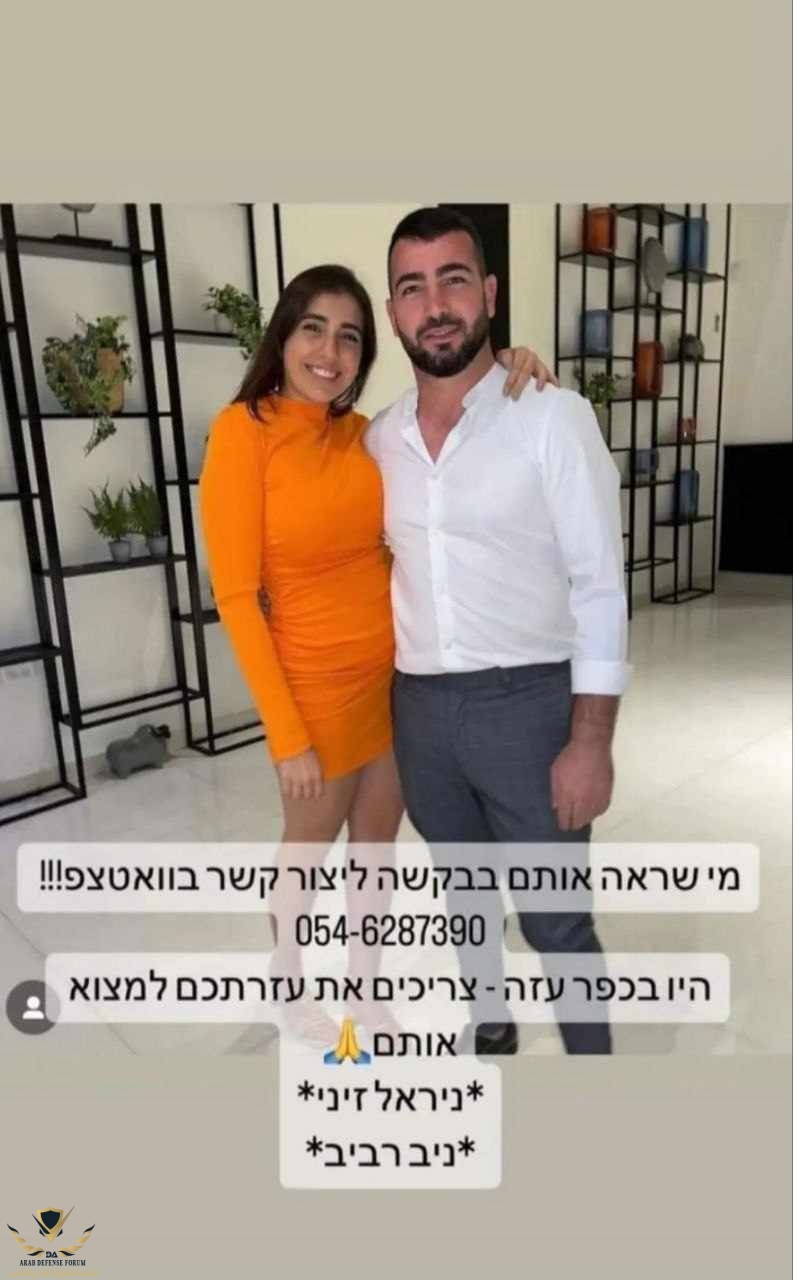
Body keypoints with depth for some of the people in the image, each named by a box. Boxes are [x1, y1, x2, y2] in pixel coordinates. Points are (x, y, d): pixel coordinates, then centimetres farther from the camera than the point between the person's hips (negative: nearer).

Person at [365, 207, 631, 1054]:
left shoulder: (554, 417, -8)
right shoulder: (380, 438, 5)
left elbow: (599, 585, -11)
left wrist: (591, 740, -15)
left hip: (527, 701, -5)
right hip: (419, 706, 5)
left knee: (554, 921, 7)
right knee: (464, 886, 23)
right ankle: (490, 1023, 48)